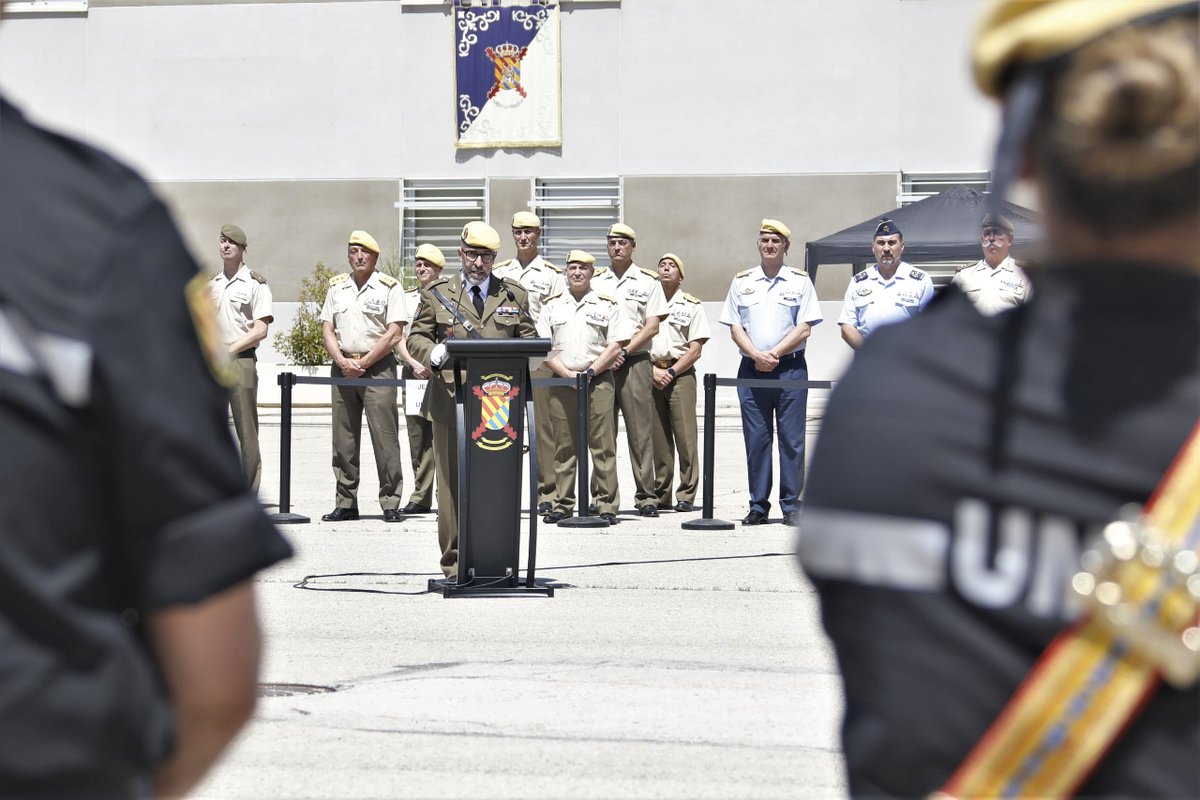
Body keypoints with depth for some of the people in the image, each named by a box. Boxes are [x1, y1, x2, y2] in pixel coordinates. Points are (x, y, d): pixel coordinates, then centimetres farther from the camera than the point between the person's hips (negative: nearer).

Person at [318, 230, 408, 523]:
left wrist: (363, 362, -10)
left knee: (384, 436, -7)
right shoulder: (337, 287, 14)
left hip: (378, 367, -5)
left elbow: (394, 333, -7)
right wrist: (341, 361, -5)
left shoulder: (389, 287, 0)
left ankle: (391, 503, -4)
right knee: (343, 438, 6)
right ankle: (346, 503, 11)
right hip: (343, 367, 5)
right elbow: (327, 329, 11)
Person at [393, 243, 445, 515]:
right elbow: (399, 339, 11)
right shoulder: (406, 299, 17)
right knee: (417, 436, 3)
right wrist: (414, 363, -5)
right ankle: (421, 498, 7)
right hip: (413, 374, 4)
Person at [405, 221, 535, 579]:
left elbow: (529, 338, 15)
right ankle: (455, 561, 7)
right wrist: (432, 353, -13)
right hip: (450, 399, -1)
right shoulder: (436, 294, 9)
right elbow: (416, 336, 9)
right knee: (453, 481, 0)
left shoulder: (514, 295, 14)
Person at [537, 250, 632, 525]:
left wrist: (590, 373, -8)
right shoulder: (552, 305, 13)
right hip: (561, 381, 2)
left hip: (598, 381, -2)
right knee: (564, 446, 3)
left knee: (603, 445, -4)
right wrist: (568, 374, -7)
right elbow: (543, 347, 6)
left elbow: (616, 346, 2)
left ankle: (606, 505, -2)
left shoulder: (607, 305, 8)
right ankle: (562, 505, 8)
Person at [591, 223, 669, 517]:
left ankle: (646, 495, -2)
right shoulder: (595, 280, 12)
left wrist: (623, 352, -9)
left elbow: (652, 326, 0)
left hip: (634, 361, -2)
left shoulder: (648, 281, 6)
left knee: (640, 429, -4)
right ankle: (601, 494, 7)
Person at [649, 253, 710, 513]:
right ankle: (660, 495, 7)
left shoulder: (691, 305, 8)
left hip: (680, 374, -2)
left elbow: (695, 350, 1)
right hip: (651, 373, 2)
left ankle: (686, 496, -5)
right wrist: (653, 370, -5)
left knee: (685, 435, -7)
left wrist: (671, 372, -8)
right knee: (658, 438, 2)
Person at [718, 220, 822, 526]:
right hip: (751, 370, 2)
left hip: (790, 367, -2)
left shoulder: (800, 281, 6)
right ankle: (758, 506, 7)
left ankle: (791, 506, 2)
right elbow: (734, 327, 7)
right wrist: (756, 355, -9)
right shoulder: (742, 281, 12)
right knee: (756, 439, 2)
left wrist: (773, 355, -11)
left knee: (792, 439, -2)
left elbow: (804, 328, -1)